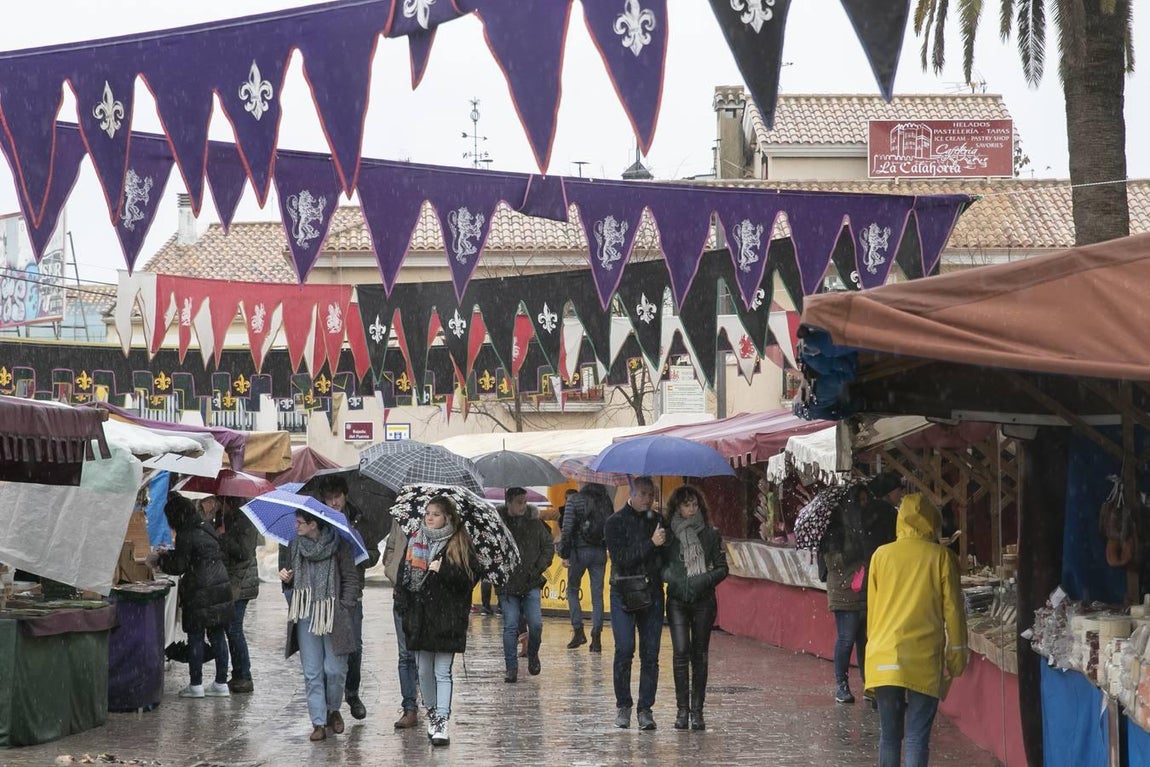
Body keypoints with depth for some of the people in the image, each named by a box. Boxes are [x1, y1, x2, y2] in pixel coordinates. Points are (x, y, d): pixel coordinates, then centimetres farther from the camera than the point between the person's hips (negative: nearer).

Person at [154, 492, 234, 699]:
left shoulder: (186, 535, -13)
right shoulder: (206, 528, 12)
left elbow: (179, 566, -10)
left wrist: (161, 561, 8)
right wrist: (168, 555, 25)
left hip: (201, 592, -8)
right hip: (221, 587, 8)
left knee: (195, 637, 0)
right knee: (217, 635, 11)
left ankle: (195, 685, 3)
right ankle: (221, 683, 13)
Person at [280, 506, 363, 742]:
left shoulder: (339, 545, -4)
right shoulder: (295, 545, 9)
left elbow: (352, 580, -1)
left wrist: (344, 608, -10)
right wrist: (286, 578, 0)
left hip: (334, 614, -3)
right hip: (305, 615, 4)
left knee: (334, 669, -3)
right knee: (312, 672, 1)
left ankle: (333, 710, 23)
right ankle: (318, 722, 6)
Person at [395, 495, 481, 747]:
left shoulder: (459, 544, -2)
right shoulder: (415, 541, 9)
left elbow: (471, 577, -8)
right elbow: (404, 575, 11)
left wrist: (443, 570, -17)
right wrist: (405, 603, 0)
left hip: (447, 618, -4)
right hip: (420, 615, 4)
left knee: (442, 672, -6)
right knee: (424, 671, 11)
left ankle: (441, 723, -7)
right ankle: (432, 714, 27)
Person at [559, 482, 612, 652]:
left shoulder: (575, 500, -7)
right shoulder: (606, 501, 3)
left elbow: (567, 529, -10)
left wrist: (564, 553, -5)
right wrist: (610, 549, 12)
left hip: (580, 550, -3)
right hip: (600, 552, 3)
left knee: (572, 590, 14)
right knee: (597, 595, 5)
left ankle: (578, 631, 4)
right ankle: (596, 638, 1)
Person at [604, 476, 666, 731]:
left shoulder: (657, 520, 12)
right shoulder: (615, 522, 0)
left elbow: (667, 554, 18)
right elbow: (621, 559, -11)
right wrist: (651, 544, -17)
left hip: (652, 592, 3)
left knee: (650, 654, 0)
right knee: (624, 650, -9)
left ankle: (645, 709, 5)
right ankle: (623, 705, 5)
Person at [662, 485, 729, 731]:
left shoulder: (710, 534, 6)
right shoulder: (668, 534, 4)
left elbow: (722, 568, 6)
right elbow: (659, 565, 6)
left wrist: (705, 579, -10)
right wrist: (672, 577, -13)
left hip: (704, 600, 1)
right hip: (677, 601, -1)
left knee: (699, 655, 3)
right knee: (681, 652, -11)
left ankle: (697, 710, 7)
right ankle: (682, 709, -6)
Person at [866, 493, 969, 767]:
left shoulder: (881, 555, 5)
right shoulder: (941, 557, -1)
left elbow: (872, 609, 11)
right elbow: (952, 610, 1)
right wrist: (957, 654, 10)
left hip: (884, 659, 2)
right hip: (924, 659, -2)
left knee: (889, 735, 9)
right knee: (917, 737, -2)